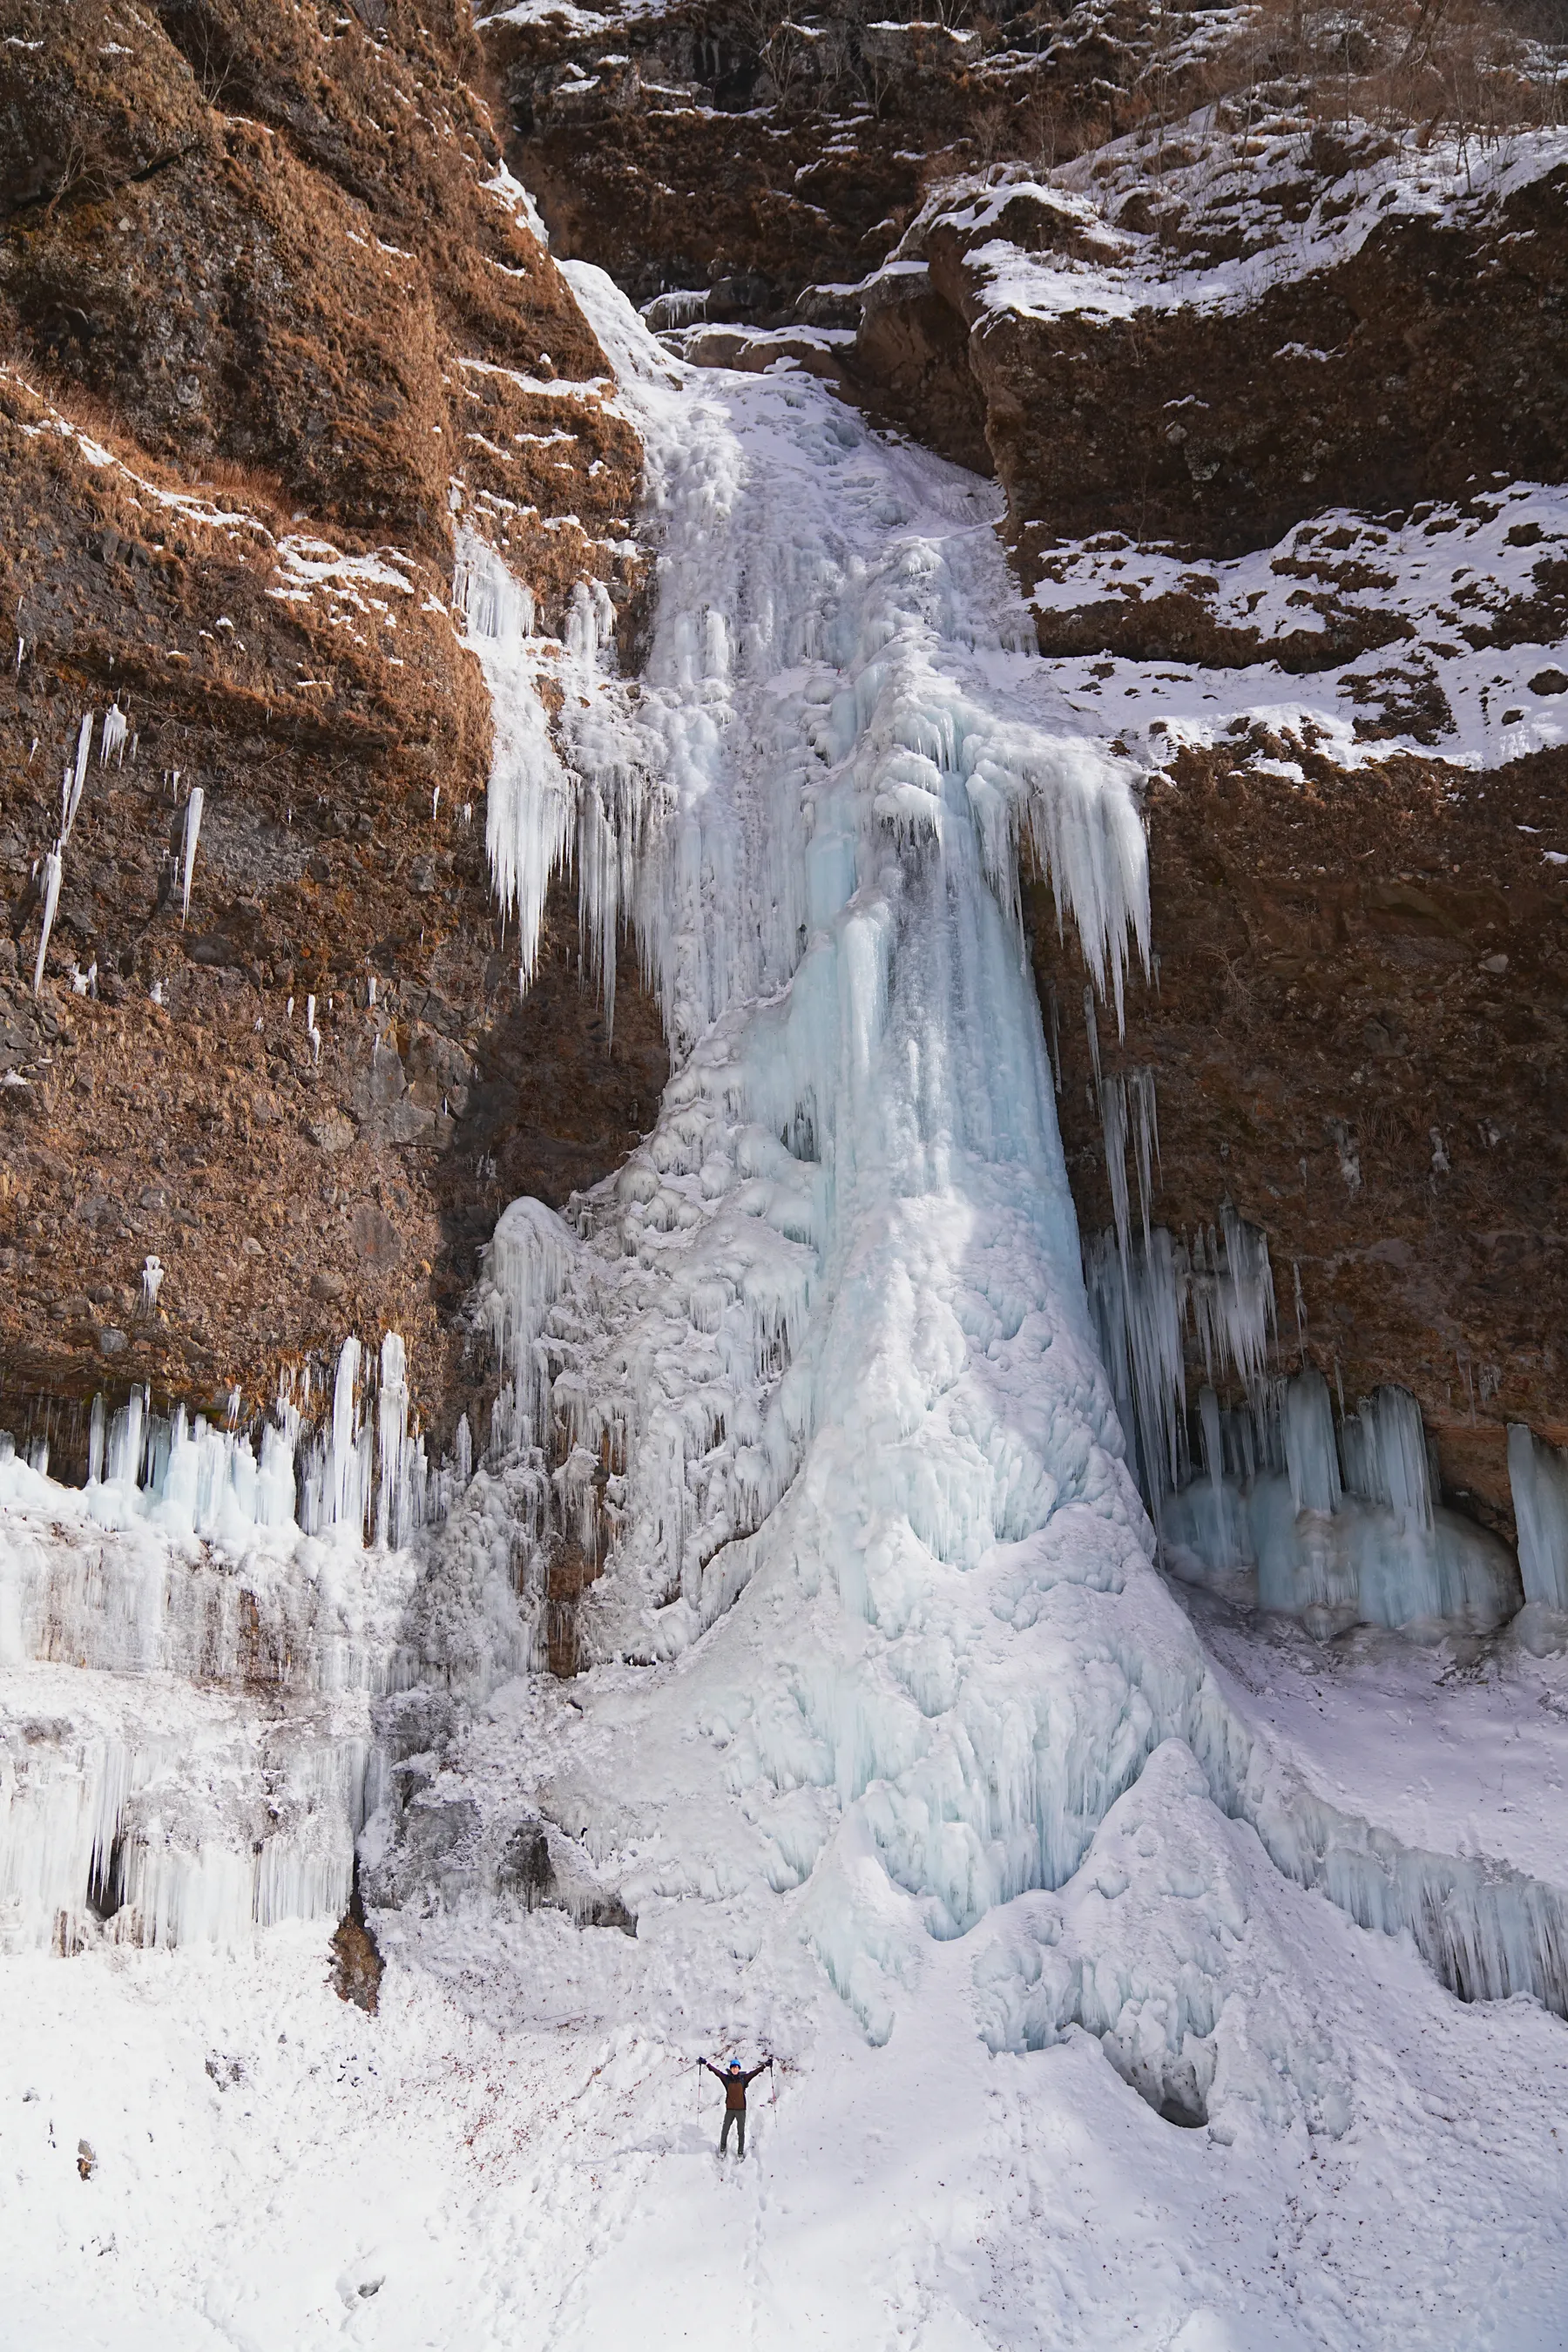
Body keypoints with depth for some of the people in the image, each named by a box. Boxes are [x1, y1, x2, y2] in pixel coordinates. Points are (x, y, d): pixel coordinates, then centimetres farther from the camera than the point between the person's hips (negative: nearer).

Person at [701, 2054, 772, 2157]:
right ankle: (722, 2149, 31)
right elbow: (716, 2071, -4)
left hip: (741, 2109, 0)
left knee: (741, 2132, 8)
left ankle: (740, 2152, 22)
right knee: (725, 2130, 10)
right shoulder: (727, 2078, -1)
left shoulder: (743, 2078, -1)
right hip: (729, 2109, 0)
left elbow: (755, 2072, -3)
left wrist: (765, 2065, -10)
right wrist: (706, 2063, -10)